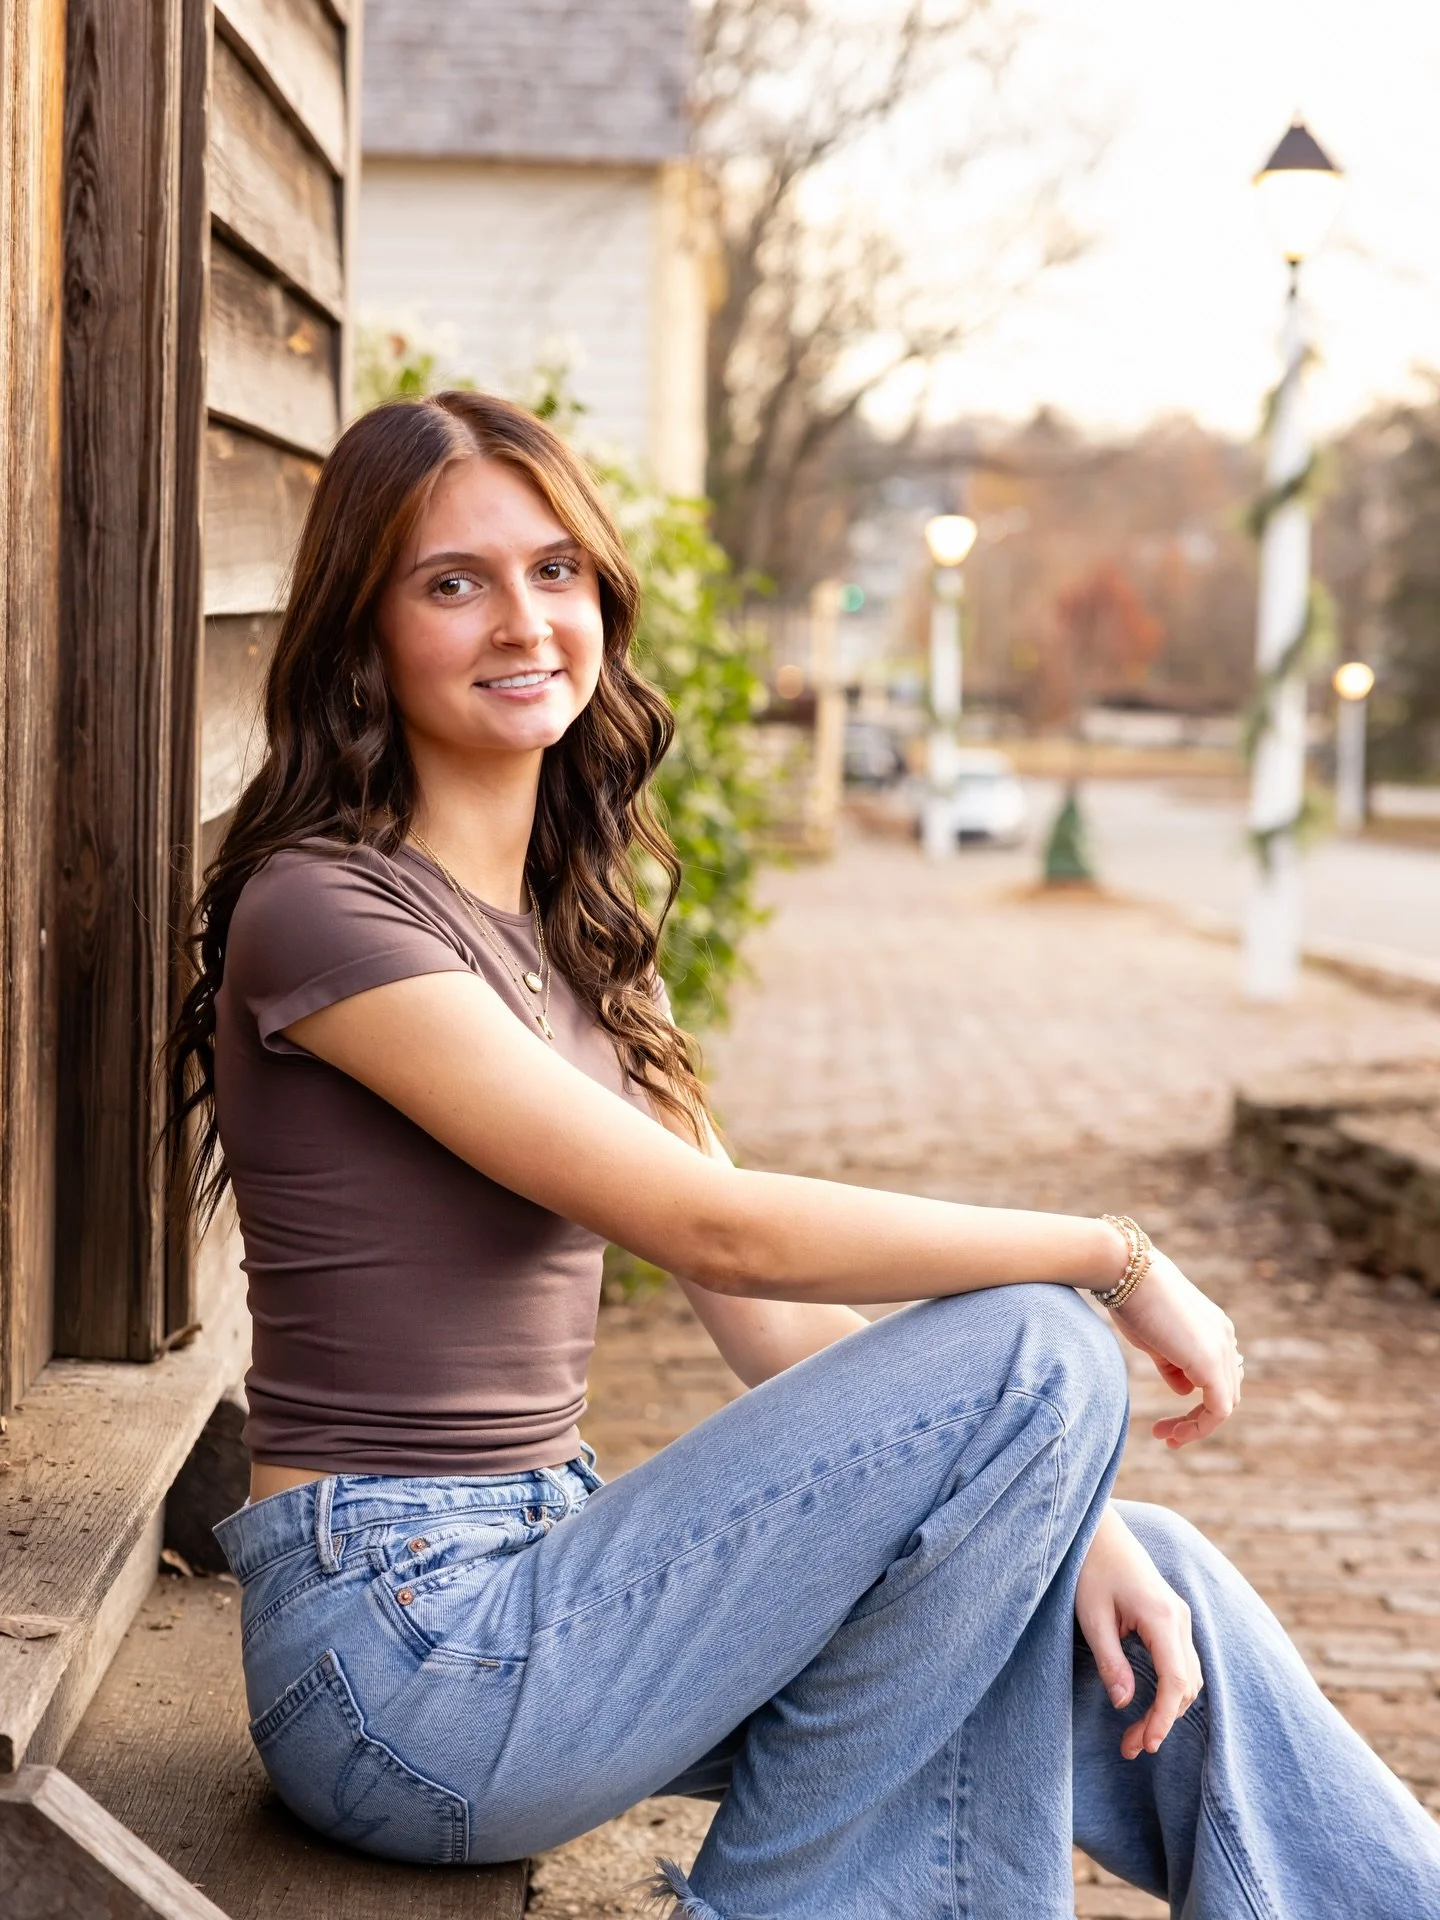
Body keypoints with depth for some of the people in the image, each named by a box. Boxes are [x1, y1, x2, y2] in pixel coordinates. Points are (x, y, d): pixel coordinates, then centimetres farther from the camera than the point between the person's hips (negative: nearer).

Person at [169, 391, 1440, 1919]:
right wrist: (1114, 1255, -11)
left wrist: (1063, 1513, -5)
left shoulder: (567, 927, 12)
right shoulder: (323, 910, -14)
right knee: (1032, 1347, -17)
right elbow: (721, 1228, -19)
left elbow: (774, 1316, 6)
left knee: (1152, 1595, -3)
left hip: (533, 1582, 7)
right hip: (405, 1653, -7)